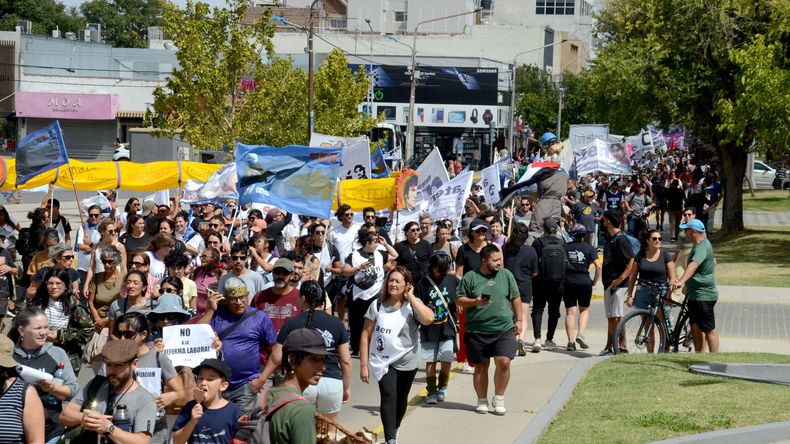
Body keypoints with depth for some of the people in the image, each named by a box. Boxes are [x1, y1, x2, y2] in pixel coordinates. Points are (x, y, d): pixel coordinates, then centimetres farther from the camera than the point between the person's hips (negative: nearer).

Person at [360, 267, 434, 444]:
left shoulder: (413, 304, -5)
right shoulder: (377, 306, -3)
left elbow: (428, 319, -27)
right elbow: (366, 335, 0)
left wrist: (411, 297, -18)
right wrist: (364, 365, -5)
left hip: (407, 361, 1)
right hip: (383, 361, -1)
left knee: (401, 399, 15)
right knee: (388, 397, -17)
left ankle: (394, 429, 40)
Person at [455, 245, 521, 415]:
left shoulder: (506, 275, 7)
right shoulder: (470, 277, 0)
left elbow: (515, 298, 12)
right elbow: (459, 300, 3)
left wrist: (518, 320, 7)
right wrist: (475, 302, -14)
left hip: (504, 329, 1)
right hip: (477, 331, -1)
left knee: (504, 362, -11)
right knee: (481, 366, 7)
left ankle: (499, 399, 6)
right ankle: (482, 401, 22)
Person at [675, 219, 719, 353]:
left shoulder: (702, 247, -21)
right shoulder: (703, 243, 12)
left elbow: (693, 265, -39)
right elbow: (713, 261, 27)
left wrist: (681, 281, -52)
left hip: (703, 296, -10)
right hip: (695, 294, 10)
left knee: (709, 330, -4)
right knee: (696, 328, 14)